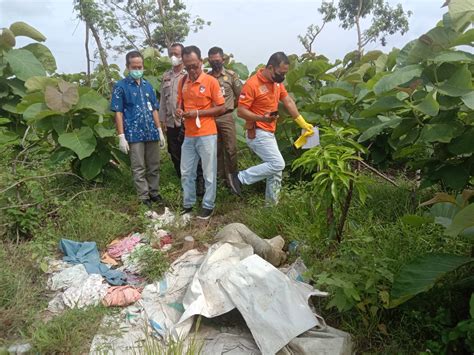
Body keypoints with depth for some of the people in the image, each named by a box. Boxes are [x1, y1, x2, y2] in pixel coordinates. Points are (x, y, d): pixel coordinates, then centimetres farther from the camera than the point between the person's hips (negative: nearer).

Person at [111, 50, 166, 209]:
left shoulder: (148, 85, 11)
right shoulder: (121, 86, -2)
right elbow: (118, 113, -5)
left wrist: (160, 131, 10)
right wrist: (121, 136, -11)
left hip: (152, 133, 5)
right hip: (134, 134, -4)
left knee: (154, 166, 12)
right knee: (139, 168, 3)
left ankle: (155, 193, 24)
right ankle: (144, 197, 12)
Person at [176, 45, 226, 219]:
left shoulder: (211, 81, -9)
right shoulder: (182, 82, 7)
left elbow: (221, 108, -7)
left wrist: (198, 113, -16)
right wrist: (179, 110, -4)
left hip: (207, 135, -5)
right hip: (188, 135, 5)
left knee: (209, 173, 5)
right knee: (186, 172, 12)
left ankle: (208, 206, 18)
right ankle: (188, 204, 26)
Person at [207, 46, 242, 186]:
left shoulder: (231, 75, 0)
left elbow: (240, 95, 3)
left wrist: (230, 106, 6)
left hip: (226, 117, -2)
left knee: (231, 149, -3)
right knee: (216, 149, 9)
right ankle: (220, 177, 21)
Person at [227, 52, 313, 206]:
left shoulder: (277, 82, 6)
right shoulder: (252, 84, -18)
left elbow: (288, 102, 12)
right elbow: (240, 111, -19)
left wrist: (303, 123, 8)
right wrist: (262, 118, -32)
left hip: (269, 133, 9)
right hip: (257, 133, -9)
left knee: (275, 172, 11)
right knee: (277, 164, -14)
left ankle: (271, 204, 22)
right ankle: (239, 177, -4)